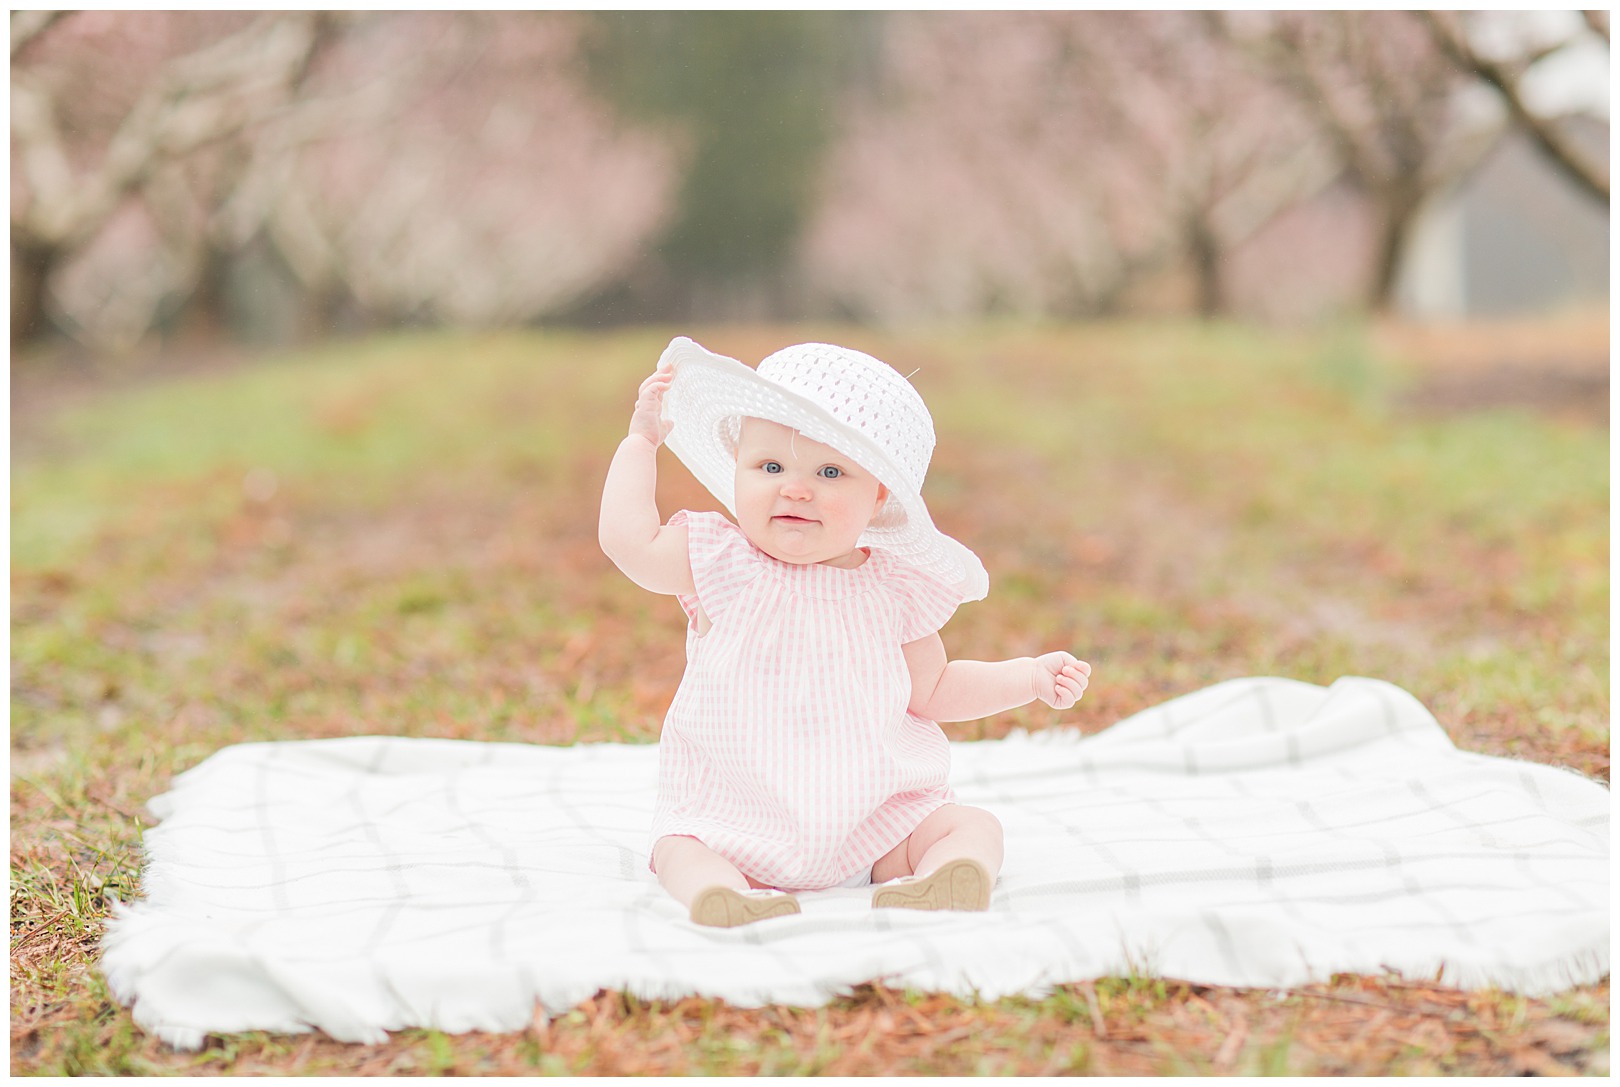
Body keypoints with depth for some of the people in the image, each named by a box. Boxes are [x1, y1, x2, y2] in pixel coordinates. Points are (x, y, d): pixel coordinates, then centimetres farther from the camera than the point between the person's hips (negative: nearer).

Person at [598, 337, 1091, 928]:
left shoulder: (895, 587, 1)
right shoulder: (724, 564, -3)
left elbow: (931, 691, 12)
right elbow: (627, 538, -14)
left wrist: (1031, 676, 4)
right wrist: (642, 439, -4)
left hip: (876, 815, 1)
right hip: (735, 818, -1)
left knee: (974, 827, -15)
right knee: (678, 848, -25)